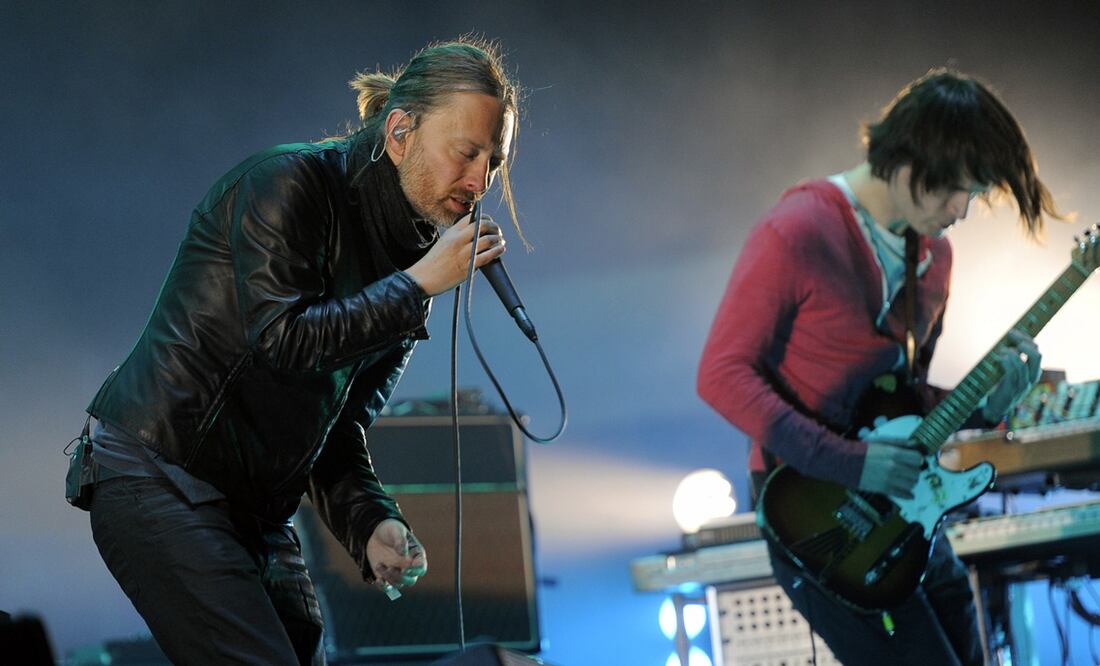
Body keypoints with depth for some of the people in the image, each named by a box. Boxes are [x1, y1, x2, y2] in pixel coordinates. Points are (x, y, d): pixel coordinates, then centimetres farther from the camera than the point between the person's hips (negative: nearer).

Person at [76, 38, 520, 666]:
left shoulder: (410, 261, 11)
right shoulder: (287, 182, -10)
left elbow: (340, 428, 13)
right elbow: (281, 338, -23)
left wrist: (372, 525, -4)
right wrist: (419, 284, -17)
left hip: (258, 512, 8)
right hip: (159, 477, -8)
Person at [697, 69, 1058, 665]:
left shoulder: (933, 254, 10)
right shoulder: (798, 234, -16)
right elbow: (723, 373, -17)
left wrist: (982, 404, -2)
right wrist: (847, 462, -21)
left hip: (900, 504, 8)